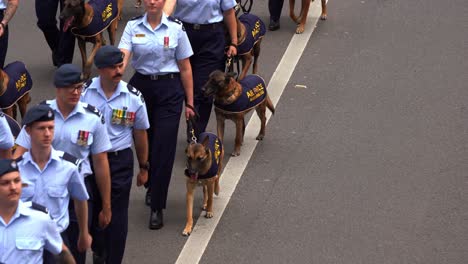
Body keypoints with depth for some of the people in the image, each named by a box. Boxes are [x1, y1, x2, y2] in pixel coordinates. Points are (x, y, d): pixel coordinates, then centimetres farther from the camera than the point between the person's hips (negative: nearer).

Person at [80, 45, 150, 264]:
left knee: (117, 215, 4)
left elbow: (140, 133, 4)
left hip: (120, 161, -1)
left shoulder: (133, 97, -6)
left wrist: (144, 167, 11)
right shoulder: (84, 92, -8)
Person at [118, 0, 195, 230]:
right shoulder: (133, 27, 0)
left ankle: (157, 208, -2)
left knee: (163, 149, -7)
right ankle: (152, 189, 38)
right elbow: (122, 56, -14)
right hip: (140, 86, 2)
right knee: (143, 145, 11)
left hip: (169, 90, -2)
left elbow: (185, 68, 2)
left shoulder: (175, 28, -2)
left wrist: (189, 103, 3)